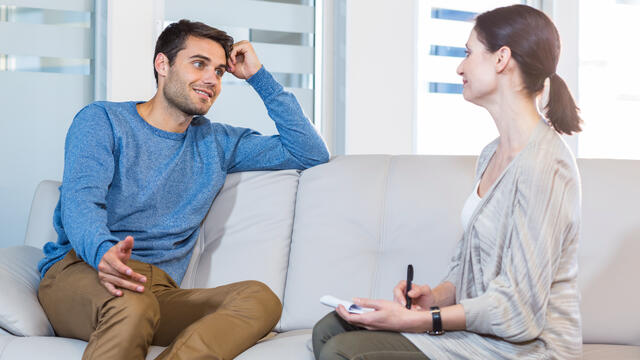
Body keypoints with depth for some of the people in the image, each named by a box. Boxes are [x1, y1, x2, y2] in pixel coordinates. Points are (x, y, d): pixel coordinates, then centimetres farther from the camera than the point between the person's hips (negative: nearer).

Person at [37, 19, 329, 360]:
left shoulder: (216, 143, 21)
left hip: (161, 290, 4)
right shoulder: (102, 120, 7)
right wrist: (103, 252, -35)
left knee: (261, 299, -27)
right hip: (78, 271, -4)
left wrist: (259, 77, 16)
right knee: (133, 304, -41)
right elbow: (79, 200, -10)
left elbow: (312, 153, 20)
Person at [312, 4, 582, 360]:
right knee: (329, 330, 2)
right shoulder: (492, 154, 14)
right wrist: (437, 296, -3)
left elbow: (518, 308, -22)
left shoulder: (543, 164, -19)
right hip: (479, 326, 9)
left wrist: (415, 320, -23)